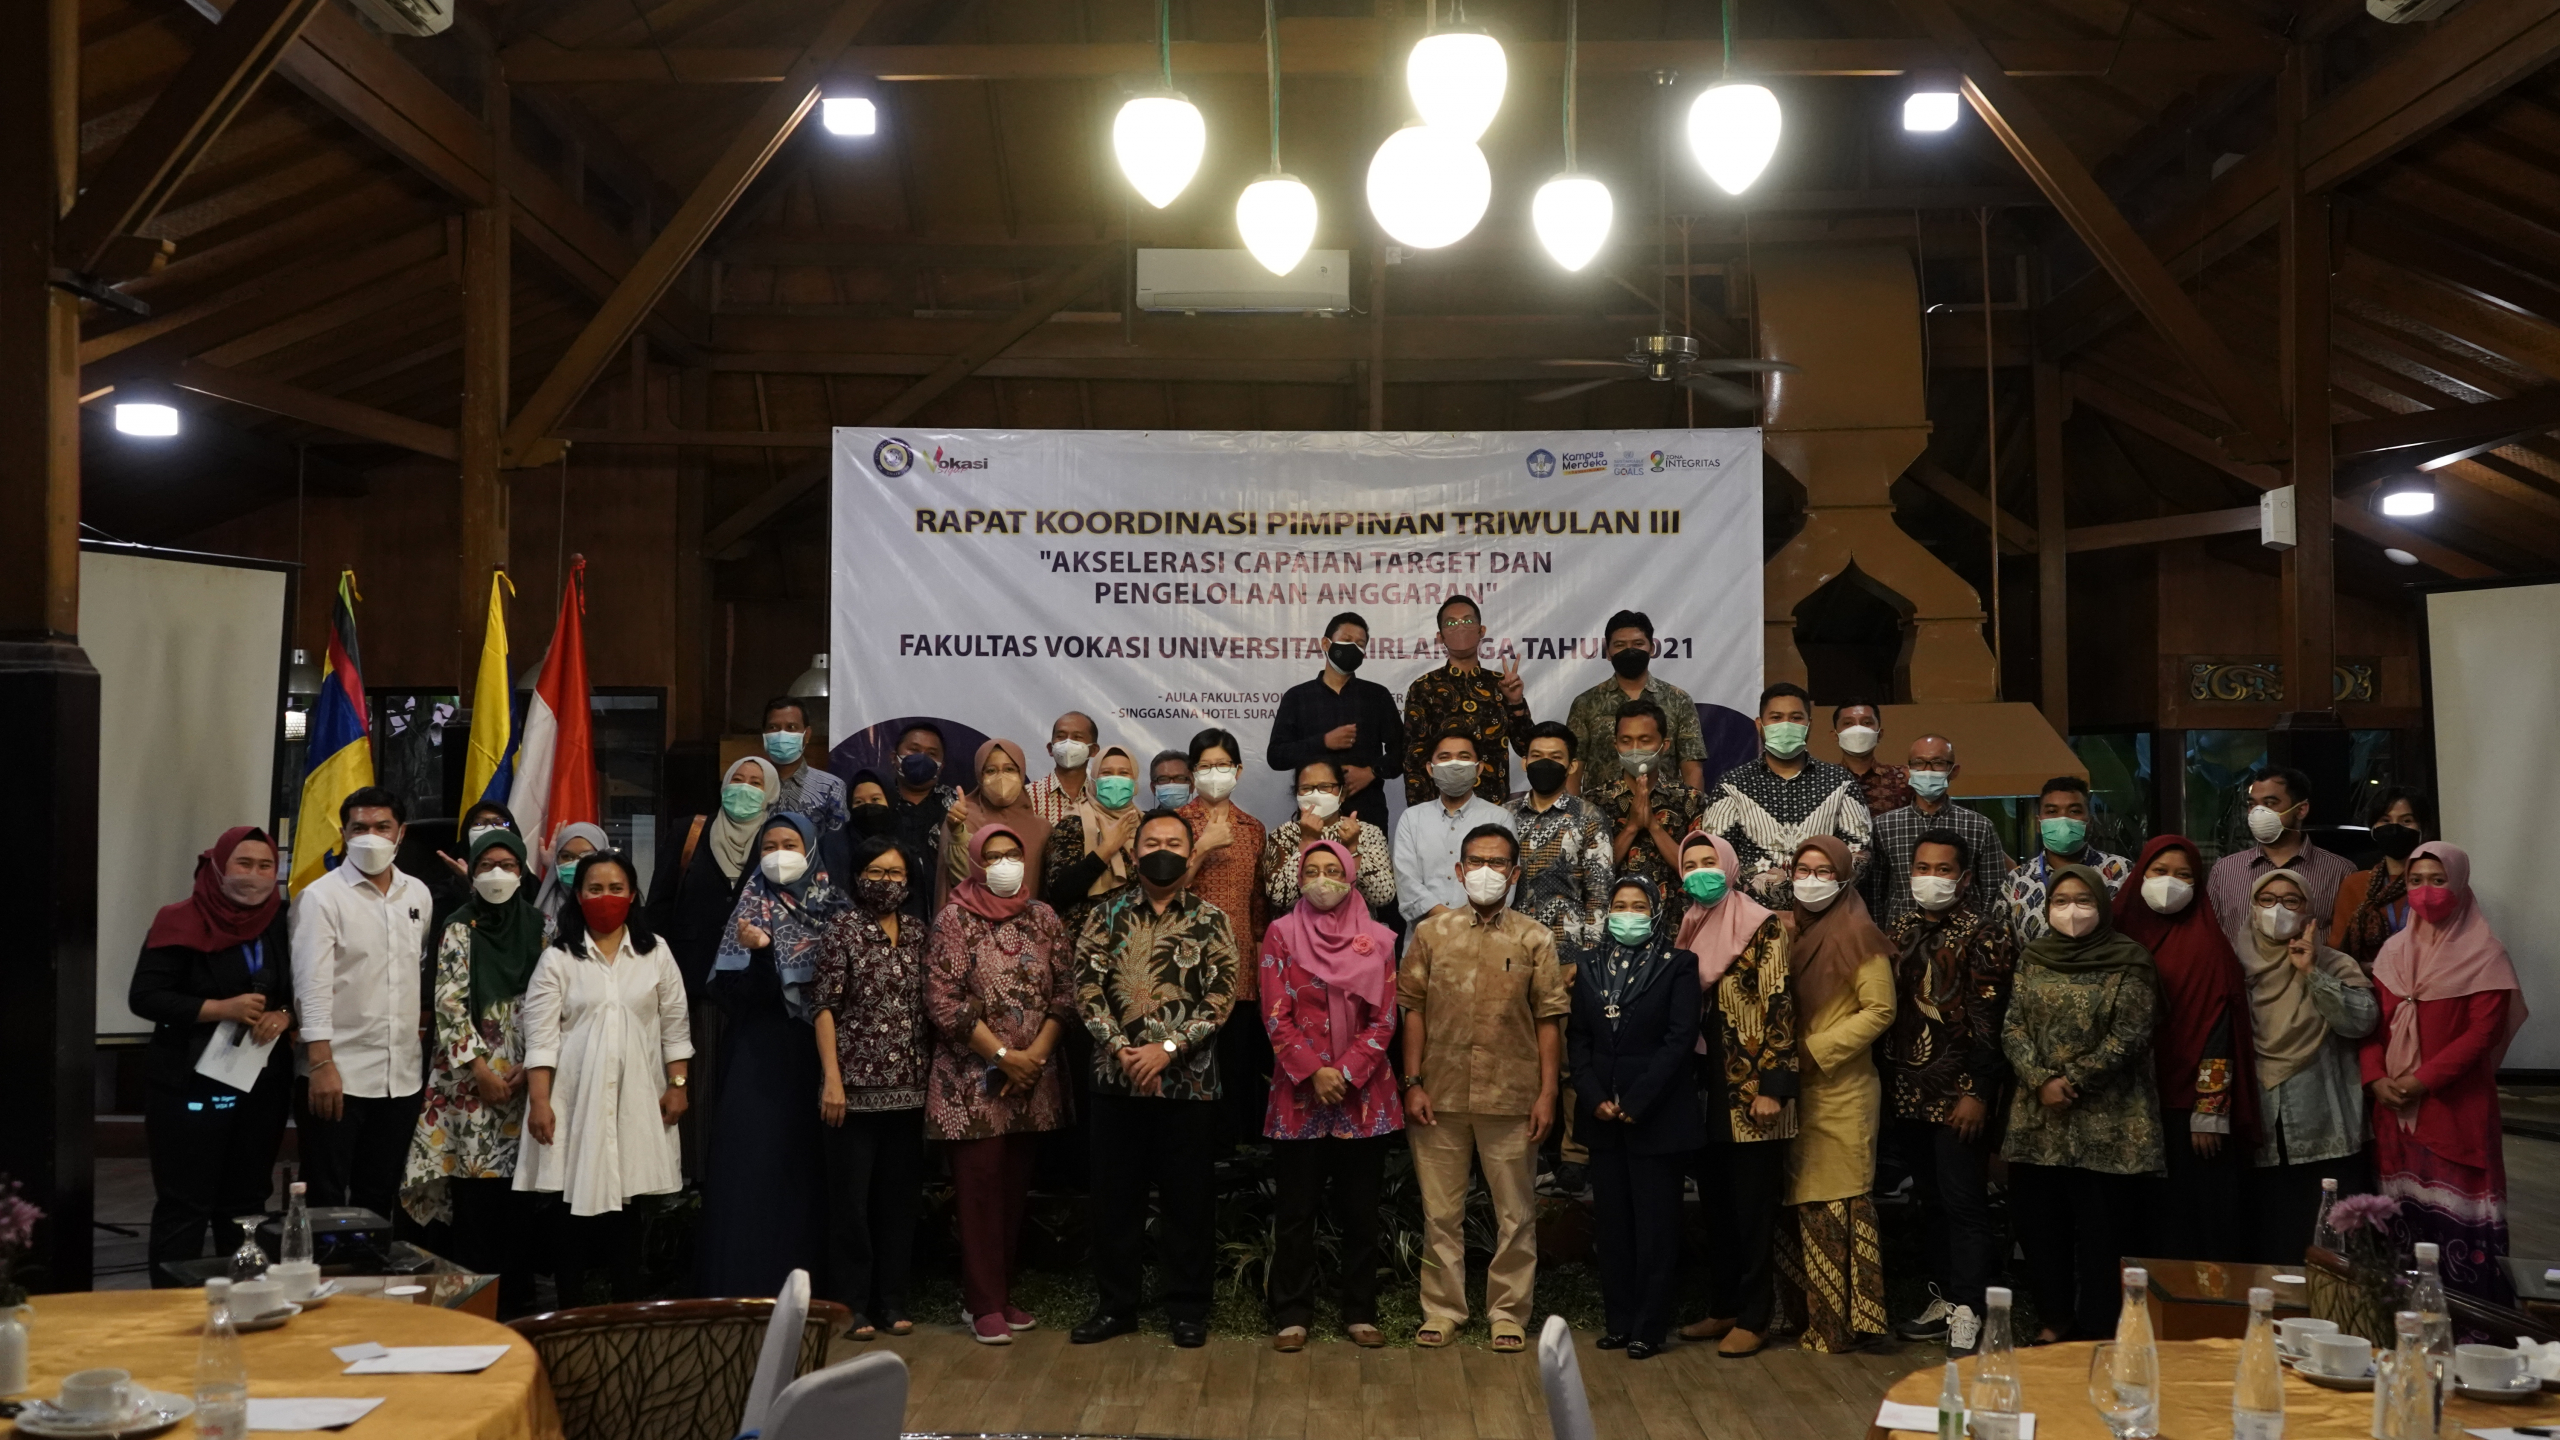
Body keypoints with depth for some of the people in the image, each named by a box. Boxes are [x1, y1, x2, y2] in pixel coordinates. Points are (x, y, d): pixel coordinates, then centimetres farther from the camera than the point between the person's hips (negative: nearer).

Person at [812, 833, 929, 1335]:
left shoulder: (916, 933, 10)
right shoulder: (843, 927, -2)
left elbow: (926, 1007, 13)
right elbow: (825, 1006, -6)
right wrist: (832, 1079, -12)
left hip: (908, 1087, 4)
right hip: (855, 1085, -4)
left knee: (900, 1197, 9)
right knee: (850, 1197, 1)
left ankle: (892, 1302, 18)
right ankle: (854, 1304, 10)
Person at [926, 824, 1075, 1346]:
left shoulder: (1043, 918, 8)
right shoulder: (956, 919, -4)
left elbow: (1065, 992, 5)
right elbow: (944, 1000, -10)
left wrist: (1035, 1054, -8)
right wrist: (1002, 1056, -13)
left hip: (1033, 1080, 4)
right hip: (974, 1079, -4)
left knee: (1015, 1187, 8)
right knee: (980, 1187, -2)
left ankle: (1004, 1293, 18)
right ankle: (983, 1303, 5)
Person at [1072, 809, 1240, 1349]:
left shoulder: (1212, 922, 1)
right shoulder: (1107, 915, 5)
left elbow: (1221, 997, -6)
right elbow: (1087, 987, -1)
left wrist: (1167, 1049, -15)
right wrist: (1119, 1047, -13)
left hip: (1189, 1080, -1)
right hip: (1116, 1078, 1)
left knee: (1188, 1199, 6)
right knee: (1114, 1196, 8)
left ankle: (1187, 1308, 18)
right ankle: (1114, 1304, 21)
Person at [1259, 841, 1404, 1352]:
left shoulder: (1376, 940, 5)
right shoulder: (1281, 934, 2)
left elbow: (1383, 1019, 0)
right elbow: (1276, 1016, -4)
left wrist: (1345, 1073, -11)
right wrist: (1314, 1073, -14)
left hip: (1363, 1095, 1)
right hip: (1298, 1094, -1)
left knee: (1359, 1211, 7)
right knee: (1295, 1211, 4)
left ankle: (1359, 1312, 18)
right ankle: (1292, 1315, 14)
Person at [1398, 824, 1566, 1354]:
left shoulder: (1534, 939, 2)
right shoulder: (1431, 932, 4)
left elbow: (1549, 1020, 1)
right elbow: (1413, 1010, 4)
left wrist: (1547, 1093, -4)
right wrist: (1413, 1083, -2)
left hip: (1511, 1098, -1)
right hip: (1441, 1096, 1)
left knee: (1515, 1215, 6)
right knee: (1440, 1211, 9)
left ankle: (1508, 1313, 18)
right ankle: (1442, 1309, 20)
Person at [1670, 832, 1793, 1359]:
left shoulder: (1763, 927, -7)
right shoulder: (1689, 931, 12)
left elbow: (1779, 1009, -12)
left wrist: (1772, 1086, -17)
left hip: (1751, 1092, -6)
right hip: (1706, 1091, 6)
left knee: (1753, 1208, 0)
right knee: (1715, 1206, 12)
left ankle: (1753, 1317, 8)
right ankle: (1722, 1307, 23)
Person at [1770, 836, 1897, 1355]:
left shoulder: (1857, 937, -5)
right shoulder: (1787, 934, 13)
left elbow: (1879, 1010, -10)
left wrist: (1816, 1050, -13)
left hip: (1841, 1089, -6)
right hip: (1794, 1088, 6)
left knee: (1837, 1204, -4)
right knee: (1800, 1201, 8)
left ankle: (1845, 1323, 2)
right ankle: (1809, 1314, 16)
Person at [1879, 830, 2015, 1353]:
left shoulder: (1985, 934, -7)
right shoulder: (1899, 931, 13)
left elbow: (1989, 1020, -12)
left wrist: (1977, 1092, -17)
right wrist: (1884, 1083, 13)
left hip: (1959, 1093, -6)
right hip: (1908, 1090, 6)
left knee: (1964, 1203, -4)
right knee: (1932, 1201, 13)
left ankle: (1969, 1311, 0)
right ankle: (1944, 1298, 22)